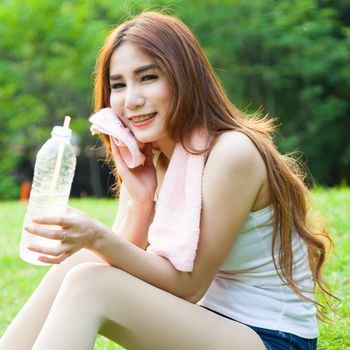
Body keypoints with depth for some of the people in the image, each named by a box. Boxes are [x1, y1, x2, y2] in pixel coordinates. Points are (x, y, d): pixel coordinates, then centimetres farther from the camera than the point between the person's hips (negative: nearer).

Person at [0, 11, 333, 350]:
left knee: (89, 284, -25)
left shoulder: (233, 153, -18)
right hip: (203, 322, 7)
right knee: (73, 267, -14)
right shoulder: (148, 161, 6)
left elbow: (189, 286, -18)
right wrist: (140, 201, -14)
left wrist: (98, 238, -30)